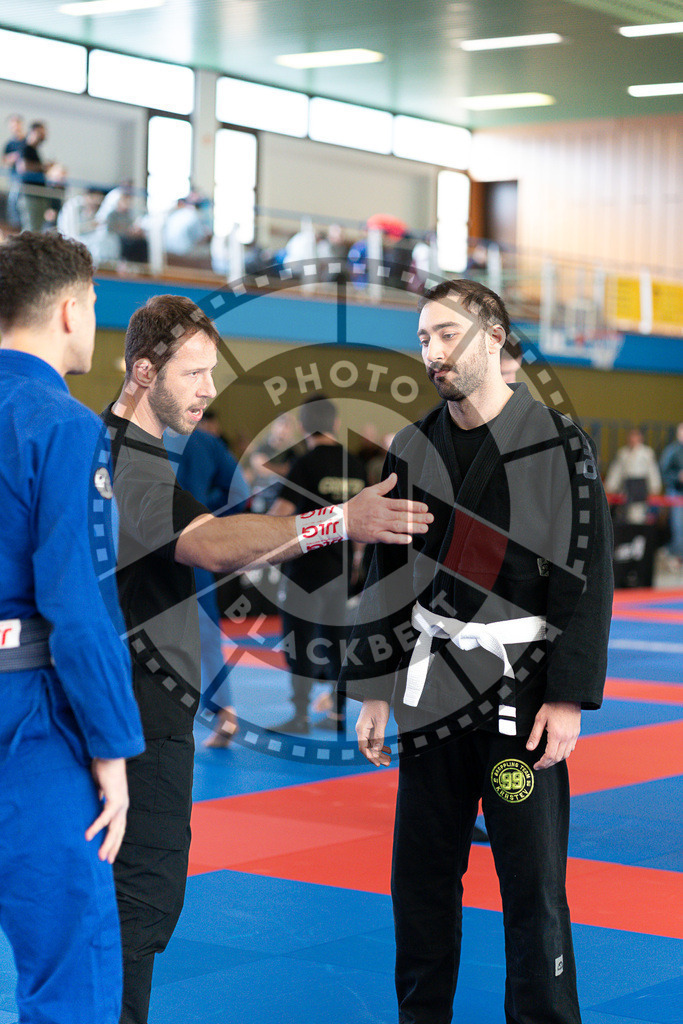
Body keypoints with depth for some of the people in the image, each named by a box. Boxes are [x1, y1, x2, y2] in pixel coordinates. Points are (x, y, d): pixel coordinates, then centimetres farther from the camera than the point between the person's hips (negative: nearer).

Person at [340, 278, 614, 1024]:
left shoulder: (558, 444, -7)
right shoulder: (412, 450, 6)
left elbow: (586, 577, -8)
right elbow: (388, 576, 10)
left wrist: (568, 697, -13)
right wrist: (373, 691, 8)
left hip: (522, 686, -4)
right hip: (432, 684, 5)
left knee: (532, 882, 1)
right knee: (422, 872, 11)